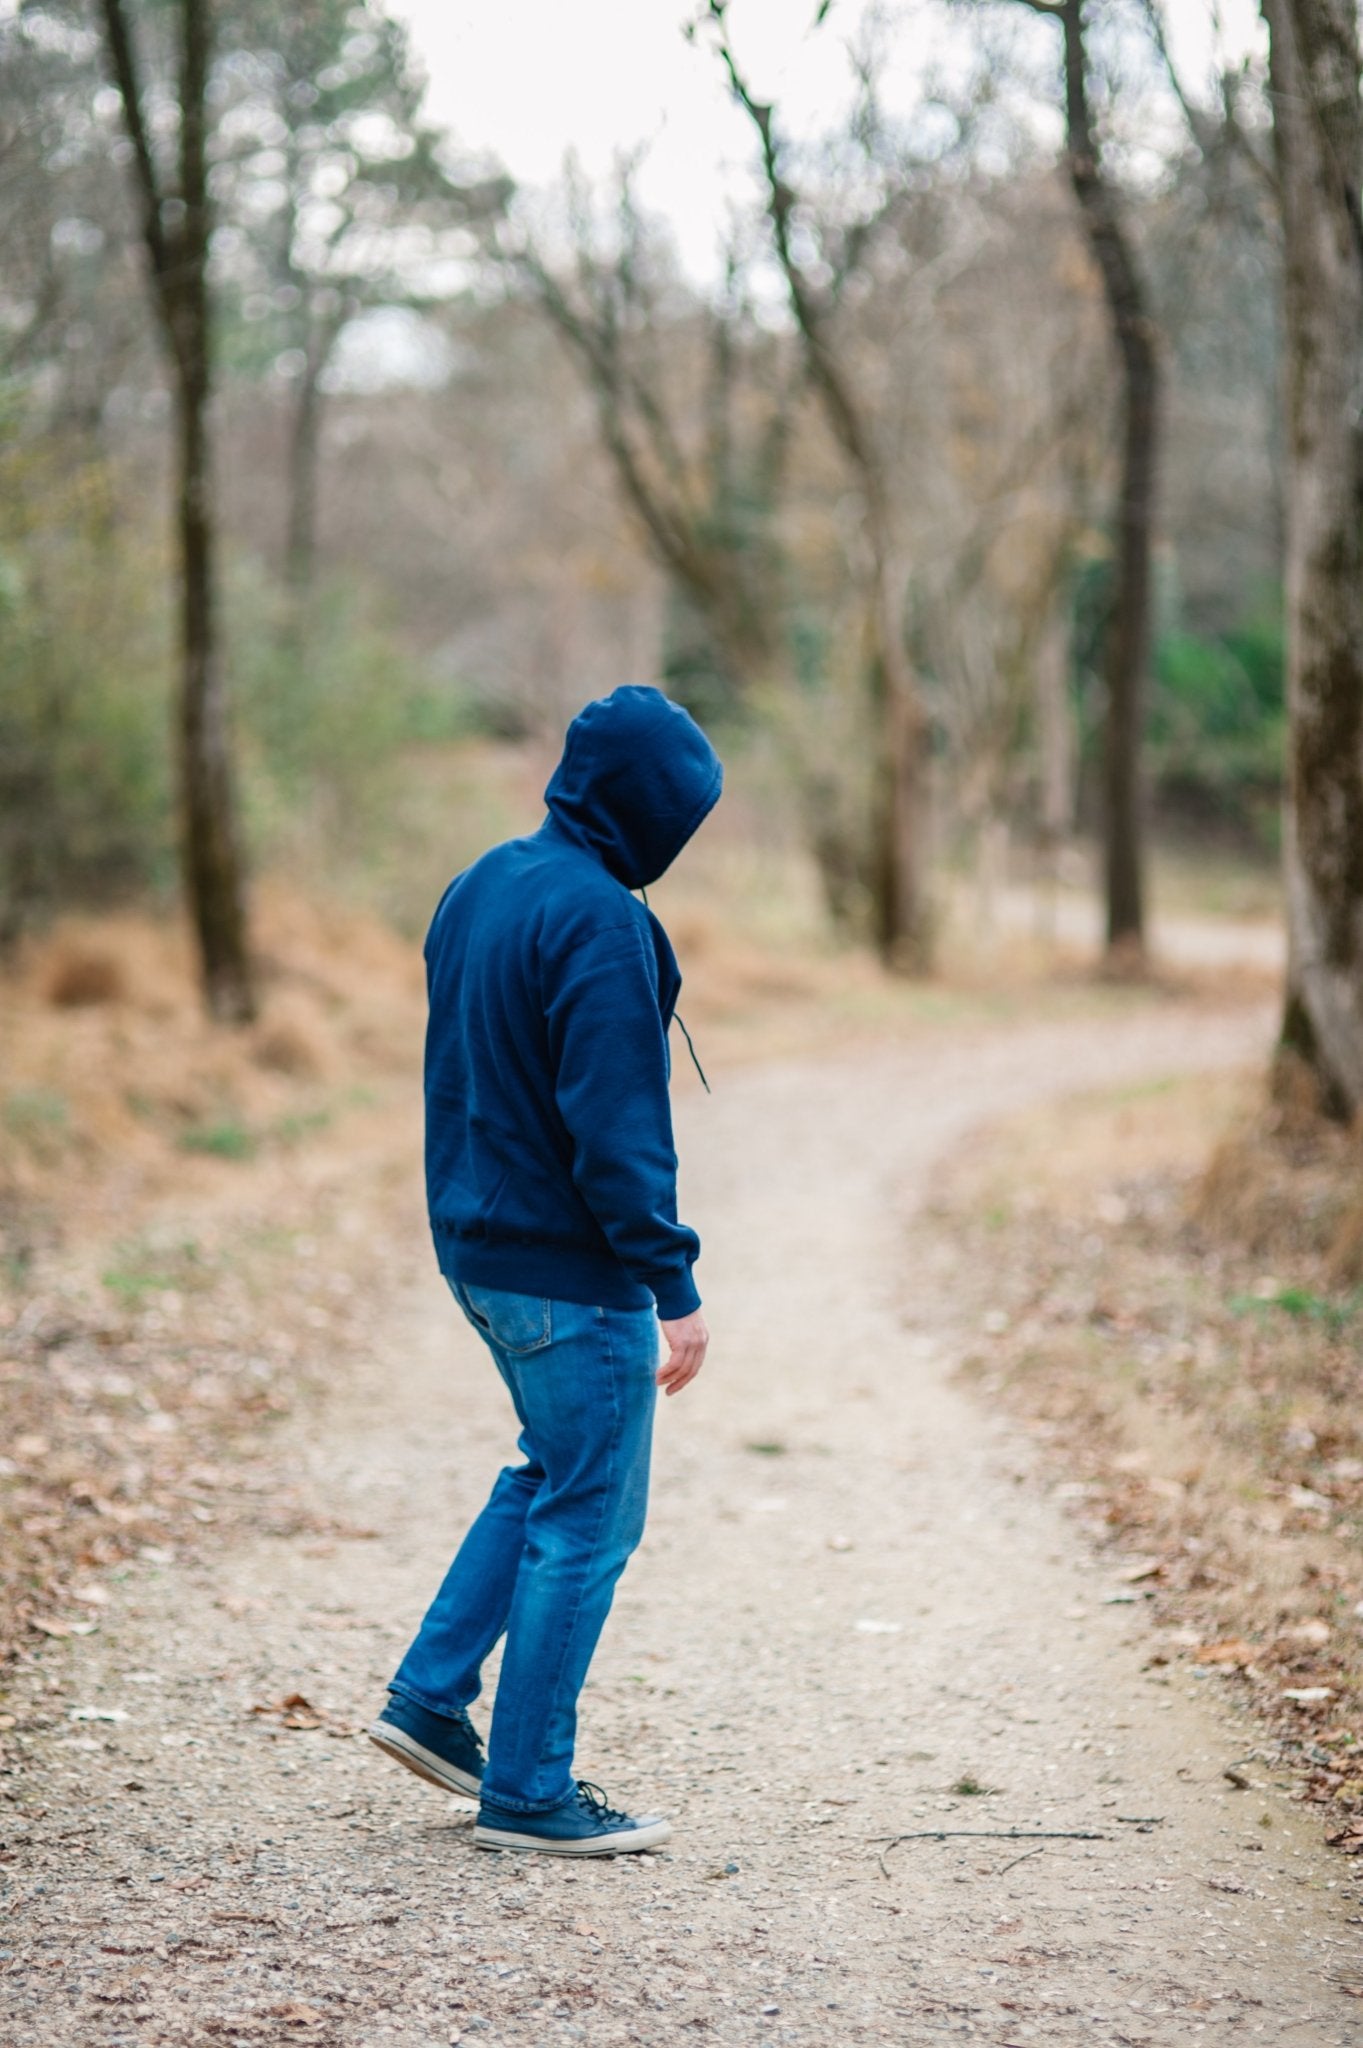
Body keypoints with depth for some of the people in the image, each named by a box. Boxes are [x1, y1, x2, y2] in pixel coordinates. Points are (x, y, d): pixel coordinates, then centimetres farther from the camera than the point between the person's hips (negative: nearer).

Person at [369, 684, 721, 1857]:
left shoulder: (482, 889, 9)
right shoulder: (599, 922, -20)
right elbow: (615, 1128, -23)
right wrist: (675, 1288, -20)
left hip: (478, 1250, 9)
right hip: (571, 1273, -9)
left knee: (554, 1471, 24)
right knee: (587, 1522, 1)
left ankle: (432, 1698, 23)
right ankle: (529, 1794, 9)